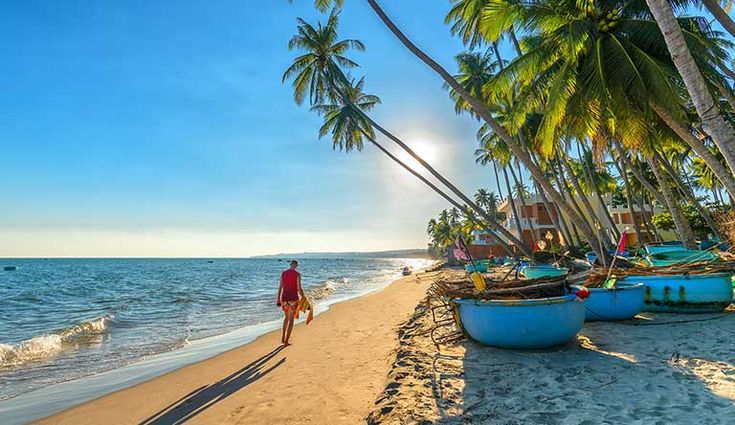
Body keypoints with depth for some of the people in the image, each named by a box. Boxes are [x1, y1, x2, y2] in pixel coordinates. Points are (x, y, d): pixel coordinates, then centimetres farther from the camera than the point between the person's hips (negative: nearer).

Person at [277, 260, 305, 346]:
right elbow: (299, 289, -13)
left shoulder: (283, 273, 3)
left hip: (284, 298, 5)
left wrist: (278, 299, 14)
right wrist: (303, 298, -1)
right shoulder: (297, 274, -11)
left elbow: (280, 287, 6)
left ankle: (282, 338, 22)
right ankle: (286, 341, 6)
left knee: (286, 317, 25)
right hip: (293, 298, -5)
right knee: (291, 319, 6)